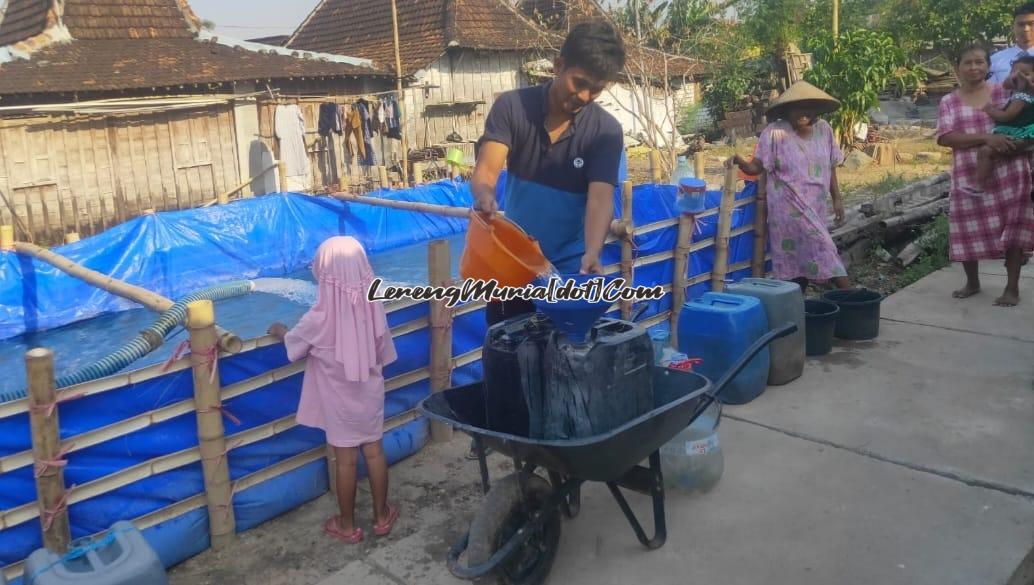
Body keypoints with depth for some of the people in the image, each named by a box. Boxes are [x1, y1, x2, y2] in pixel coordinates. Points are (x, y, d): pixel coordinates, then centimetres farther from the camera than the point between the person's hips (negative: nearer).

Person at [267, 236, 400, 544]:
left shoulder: (321, 316, -24)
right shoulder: (373, 306, -13)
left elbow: (295, 343, -4)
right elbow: (384, 352, 0)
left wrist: (279, 331, 17)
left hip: (339, 400, -3)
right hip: (370, 393, 3)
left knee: (346, 460, 10)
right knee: (375, 452, 16)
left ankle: (347, 526, 26)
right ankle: (382, 516, 31)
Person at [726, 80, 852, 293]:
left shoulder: (823, 129, 5)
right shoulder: (775, 132, -10)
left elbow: (830, 167, 14)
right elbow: (756, 167, -9)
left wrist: (837, 199, 13)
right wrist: (739, 160, -29)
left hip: (815, 206, 5)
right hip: (790, 207, -5)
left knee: (804, 259, 9)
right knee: (822, 250, -9)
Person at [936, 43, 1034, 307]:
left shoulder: (1005, 91, 4)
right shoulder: (949, 102, 3)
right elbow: (944, 137, -11)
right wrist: (985, 138, -20)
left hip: (1007, 173, -1)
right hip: (968, 176, 1)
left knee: (1012, 229, 2)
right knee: (968, 231, 6)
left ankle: (1012, 287, 12)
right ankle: (972, 282, 27)